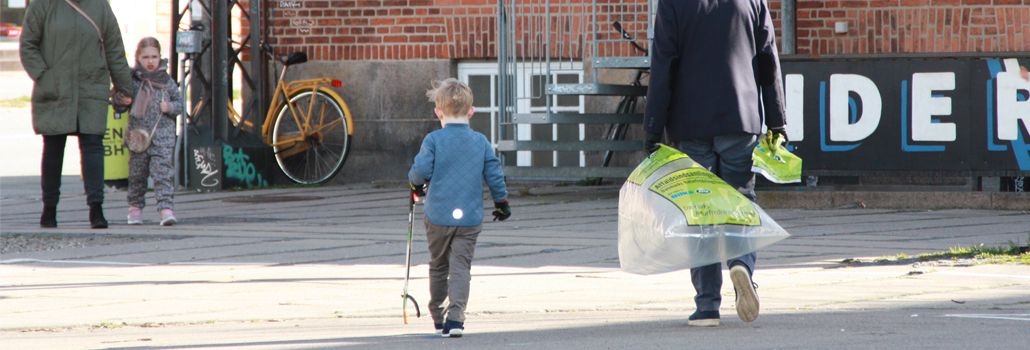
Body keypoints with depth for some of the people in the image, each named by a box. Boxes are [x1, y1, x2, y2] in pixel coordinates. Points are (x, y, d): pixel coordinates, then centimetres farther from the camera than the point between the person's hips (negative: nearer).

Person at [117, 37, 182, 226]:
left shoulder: (167, 81, 5)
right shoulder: (132, 81, 3)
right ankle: (135, 206, 24)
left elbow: (179, 102, 12)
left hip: (163, 136, -1)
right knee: (137, 173, 9)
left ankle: (165, 207, -14)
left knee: (163, 171, -10)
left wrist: (170, 107, -8)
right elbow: (121, 107, 6)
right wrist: (120, 102, -16)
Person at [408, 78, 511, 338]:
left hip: (438, 217, -1)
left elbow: (421, 170, -13)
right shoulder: (481, 142, 2)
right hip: (470, 217, 1)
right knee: (461, 267, -1)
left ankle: (438, 317, 25)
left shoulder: (433, 140, -6)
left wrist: (417, 184, 11)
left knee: (438, 266, 15)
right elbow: (494, 175, 4)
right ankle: (455, 317, -17)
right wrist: (501, 203, 18)